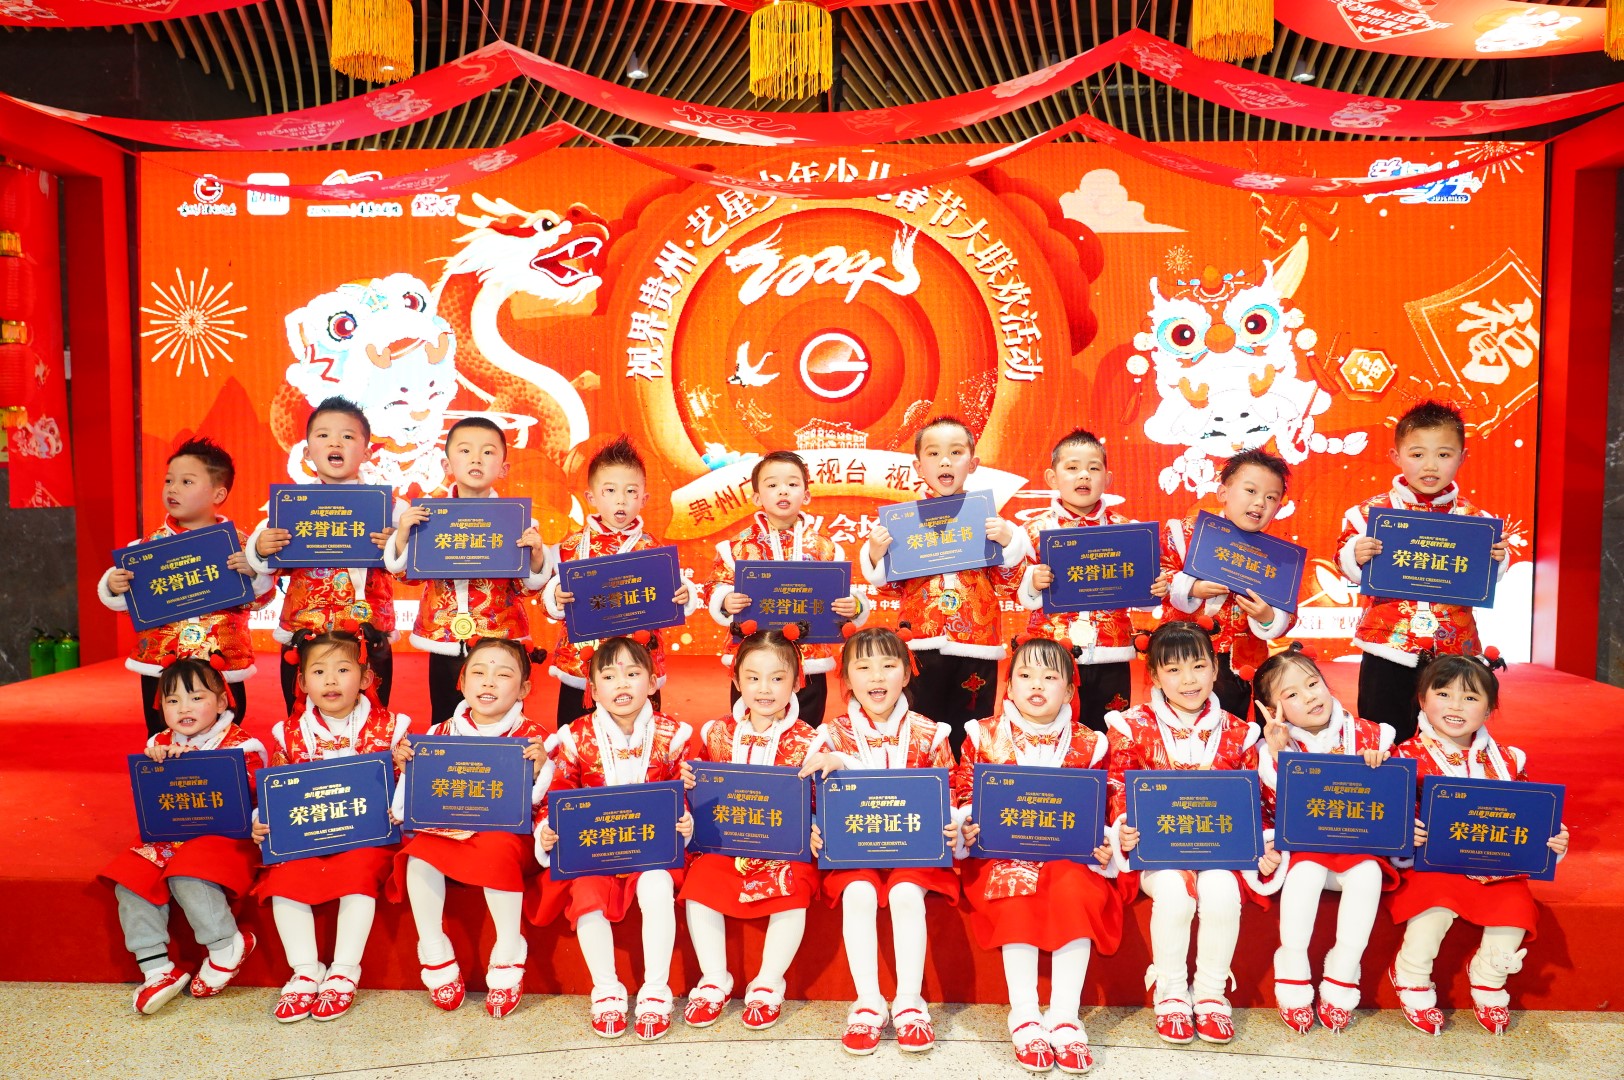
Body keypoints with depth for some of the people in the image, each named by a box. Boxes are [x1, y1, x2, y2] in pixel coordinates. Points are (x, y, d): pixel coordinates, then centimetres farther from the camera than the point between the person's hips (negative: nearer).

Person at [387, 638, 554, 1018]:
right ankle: (434, 951, -6)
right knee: (418, 853, -26)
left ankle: (508, 954, -16)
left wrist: (540, 768, -27)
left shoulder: (533, 738, -3)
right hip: (448, 829, 4)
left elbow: (539, 800, -8)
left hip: (508, 833, -4)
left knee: (497, 851, -36)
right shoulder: (442, 734, 8)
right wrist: (405, 765, -5)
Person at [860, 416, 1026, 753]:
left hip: (976, 647, 0)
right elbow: (890, 588, 6)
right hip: (921, 646, 0)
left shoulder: (987, 517, 6)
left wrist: (1008, 542, -12)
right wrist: (876, 554, -11)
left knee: (968, 737, 7)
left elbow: (1008, 585, 2)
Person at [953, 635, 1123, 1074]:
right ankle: (1024, 1016, -22)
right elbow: (962, 796, 6)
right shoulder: (984, 736, 5)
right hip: (1001, 852, -1)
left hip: (1069, 853, 1)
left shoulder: (1087, 744, 7)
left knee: (1075, 888, -31)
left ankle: (1064, 1015, -21)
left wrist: (1103, 844, -11)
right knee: (1017, 888, -32)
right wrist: (966, 828, -14)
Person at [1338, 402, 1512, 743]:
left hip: (1453, 651, 2)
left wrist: (1498, 559, -11)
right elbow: (1346, 564, -2)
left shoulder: (1473, 518, 2)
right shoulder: (1373, 511, -4)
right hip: (1388, 650, -2)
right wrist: (1356, 556, -23)